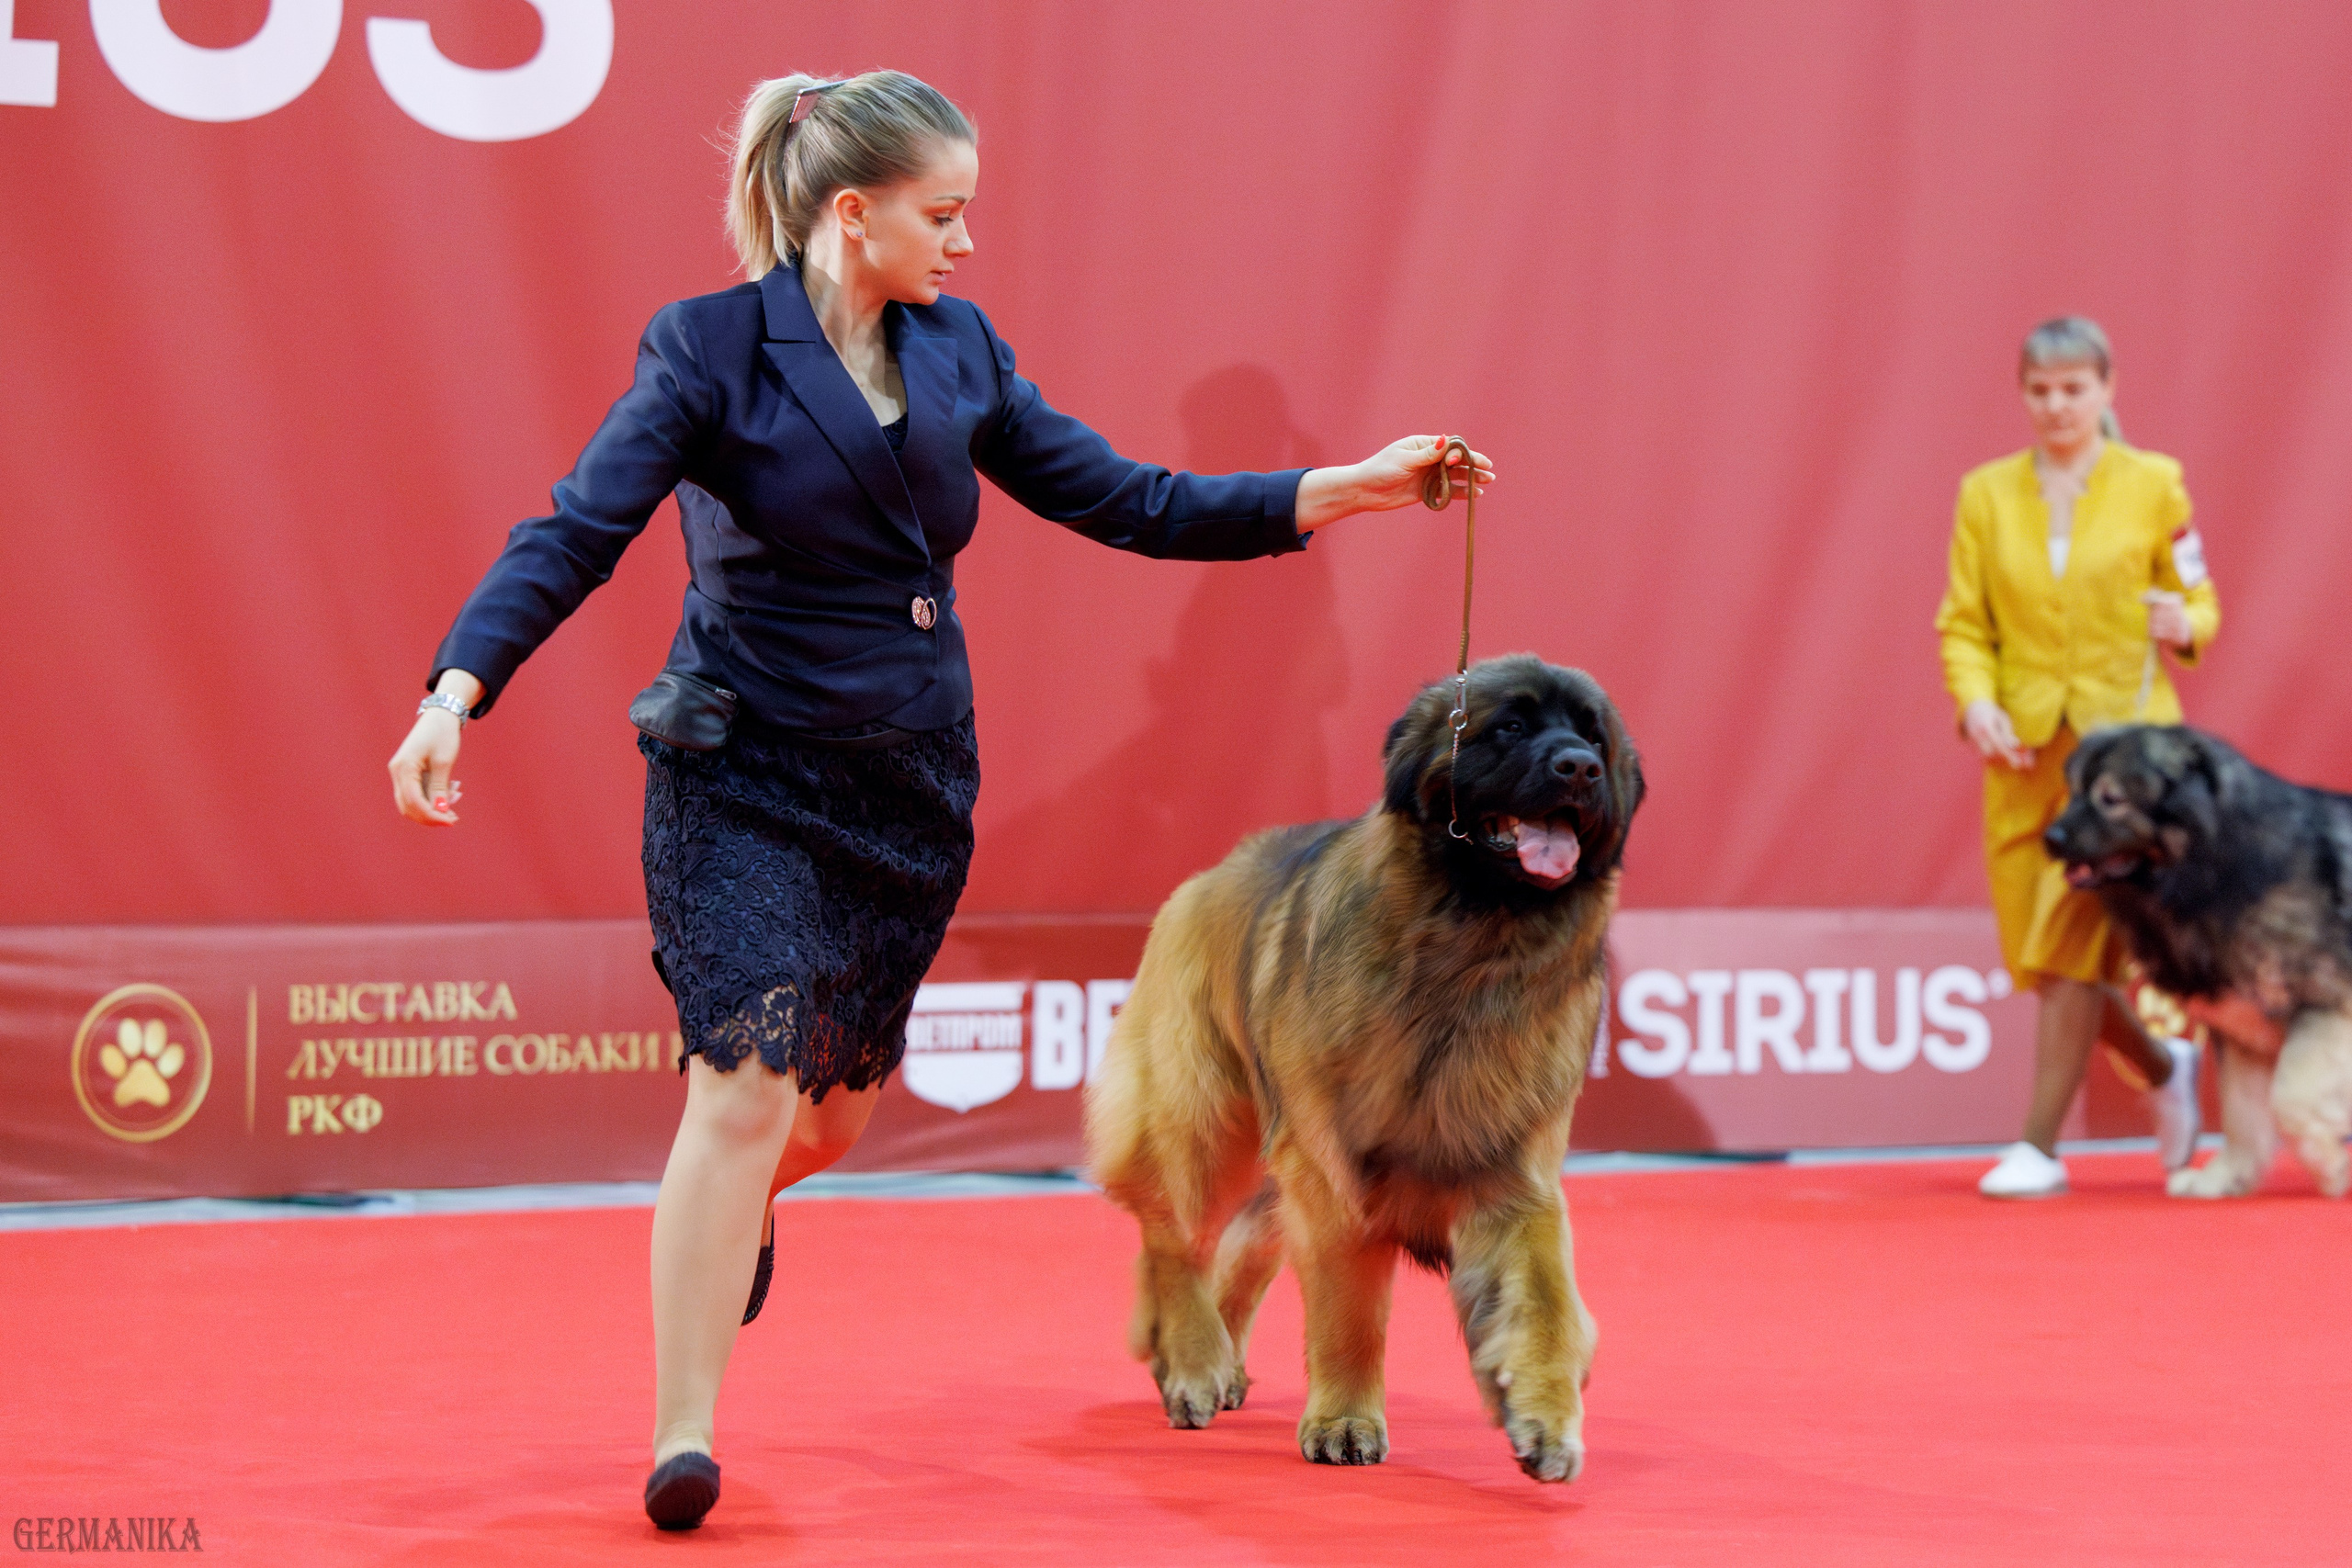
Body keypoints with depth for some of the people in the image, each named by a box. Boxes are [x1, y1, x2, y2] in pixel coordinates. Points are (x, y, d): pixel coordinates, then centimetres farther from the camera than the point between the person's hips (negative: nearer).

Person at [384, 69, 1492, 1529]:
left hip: (911, 783, 5)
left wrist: (1352, 488, 1)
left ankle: (741, 1207, 52)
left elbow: (1124, 500, 7)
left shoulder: (957, 353, 5)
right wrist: (456, 690, -33)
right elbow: (577, 535, -18)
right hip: (745, 776, -5)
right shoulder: (713, 348, -11)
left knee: (835, 1109, 14)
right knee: (749, 1082, -16)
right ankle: (683, 1439, -5)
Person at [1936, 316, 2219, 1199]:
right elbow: (1963, 622, 6)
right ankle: (2165, 1070, 31)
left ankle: (2040, 1146, -7)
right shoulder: (1987, 493, 7)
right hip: (2024, 746, 3)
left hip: (2124, 735, -3)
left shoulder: (2154, 483, 2)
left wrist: (2184, 627, -15)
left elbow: (2200, 603, 8)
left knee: (2074, 941, -11)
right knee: (2035, 951, 5)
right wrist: (1974, 698, -12)